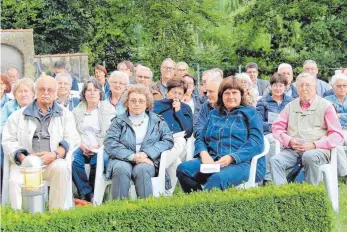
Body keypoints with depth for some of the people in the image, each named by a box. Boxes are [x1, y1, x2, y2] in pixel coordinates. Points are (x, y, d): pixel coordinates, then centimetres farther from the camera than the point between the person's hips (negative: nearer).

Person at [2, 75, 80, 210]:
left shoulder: (65, 115, 16)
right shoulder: (19, 115, 17)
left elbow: (72, 139, 5)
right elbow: (8, 141, 10)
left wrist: (55, 154, -15)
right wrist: (22, 157, -11)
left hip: (53, 163, 0)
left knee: (62, 167, -34)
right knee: (15, 181, -30)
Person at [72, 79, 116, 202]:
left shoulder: (108, 109, 8)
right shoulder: (77, 111, 17)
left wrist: (98, 146, -13)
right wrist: (81, 145, -7)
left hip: (101, 147, -2)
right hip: (82, 148, 3)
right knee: (73, 158, -30)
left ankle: (94, 194, -15)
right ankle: (85, 193, -18)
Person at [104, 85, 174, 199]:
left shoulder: (157, 121, 16)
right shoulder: (119, 121, 13)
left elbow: (168, 140, 4)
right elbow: (109, 142, -2)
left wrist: (147, 153, -11)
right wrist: (132, 156, -15)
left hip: (147, 161, 0)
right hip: (122, 160, 0)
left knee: (142, 169, -34)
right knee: (121, 169, -34)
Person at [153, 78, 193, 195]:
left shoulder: (186, 108, 17)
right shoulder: (157, 104, 14)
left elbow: (189, 131, 6)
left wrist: (178, 111, 1)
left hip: (178, 145, 2)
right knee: (176, 162, -22)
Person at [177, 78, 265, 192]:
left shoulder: (250, 113, 10)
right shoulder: (214, 114, 24)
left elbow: (256, 143, -3)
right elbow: (200, 139, 21)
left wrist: (231, 157, -18)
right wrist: (204, 154, -5)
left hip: (244, 163, -5)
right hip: (213, 162, 5)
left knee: (218, 178, -38)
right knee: (183, 169, -23)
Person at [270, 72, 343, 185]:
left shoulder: (325, 106, 8)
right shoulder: (290, 106, 21)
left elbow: (337, 135, 2)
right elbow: (277, 127, 15)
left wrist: (314, 145, -12)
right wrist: (289, 141, -6)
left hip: (317, 150, -3)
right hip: (293, 150, 3)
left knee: (309, 156, -37)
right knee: (275, 160, -26)